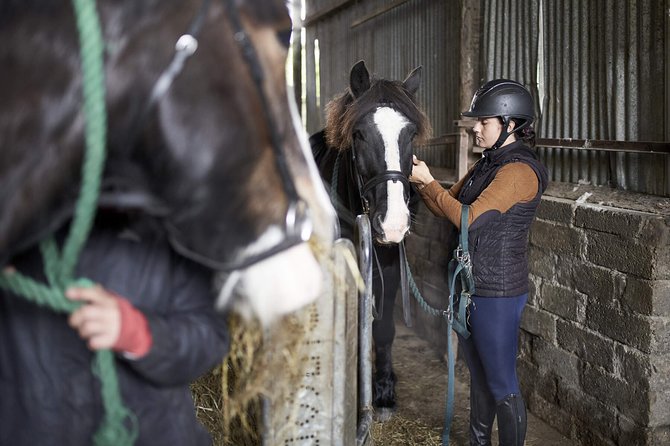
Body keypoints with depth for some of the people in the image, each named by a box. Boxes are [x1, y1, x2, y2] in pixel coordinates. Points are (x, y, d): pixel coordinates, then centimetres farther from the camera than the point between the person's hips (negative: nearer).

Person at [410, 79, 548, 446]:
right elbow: (447, 208, 13)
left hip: (497, 292, -10)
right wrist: (421, 183, -3)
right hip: (472, 285, 10)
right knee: (478, 371, 23)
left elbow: (468, 218, -23)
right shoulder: (488, 163, 10)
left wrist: (428, 181, -15)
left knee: (501, 383, 2)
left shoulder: (519, 171, -19)